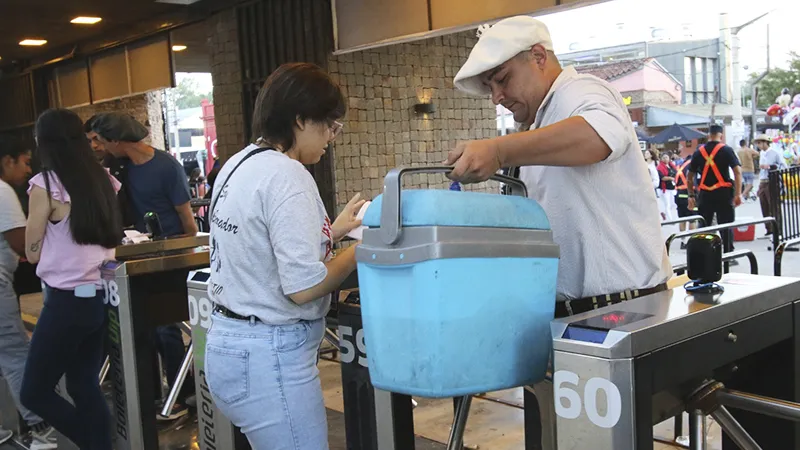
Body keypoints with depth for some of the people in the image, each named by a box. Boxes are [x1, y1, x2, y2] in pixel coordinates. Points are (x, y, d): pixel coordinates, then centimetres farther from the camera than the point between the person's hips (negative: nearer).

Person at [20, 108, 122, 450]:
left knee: (34, 393, 9)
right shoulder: (103, 179, 4)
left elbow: (32, 253, -4)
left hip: (67, 301, -6)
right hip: (101, 295, 6)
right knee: (85, 386, 18)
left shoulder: (45, 185, -12)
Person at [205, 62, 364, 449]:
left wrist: (331, 231, 15)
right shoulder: (286, 175, -19)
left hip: (229, 341, 10)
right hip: (268, 355, -10)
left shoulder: (239, 165, 9)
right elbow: (303, 285, -22)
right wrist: (362, 248, -9)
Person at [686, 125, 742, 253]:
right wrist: (738, 194, -11)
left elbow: (690, 176, 10)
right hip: (723, 192, -3)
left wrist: (691, 196, 16)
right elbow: (737, 171, -11)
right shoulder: (726, 150, -1)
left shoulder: (699, 151, 8)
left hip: (704, 194, 3)